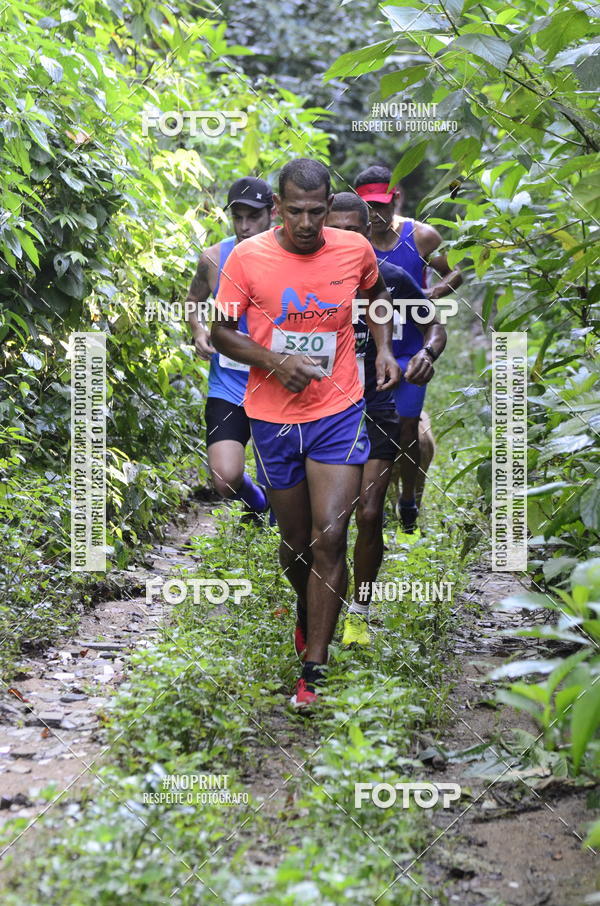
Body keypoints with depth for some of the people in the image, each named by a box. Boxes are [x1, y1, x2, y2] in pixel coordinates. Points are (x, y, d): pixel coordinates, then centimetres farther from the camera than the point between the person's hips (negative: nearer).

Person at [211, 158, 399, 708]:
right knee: (296, 542, 12)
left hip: (339, 414, 0)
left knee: (329, 540, -11)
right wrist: (276, 361, -18)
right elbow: (222, 333, -2)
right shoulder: (247, 257, -9)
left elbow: (376, 292, 20)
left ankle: (315, 669, -6)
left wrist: (384, 348, 7)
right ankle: (307, 611, 45)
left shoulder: (355, 249, -3)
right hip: (273, 418, 0)